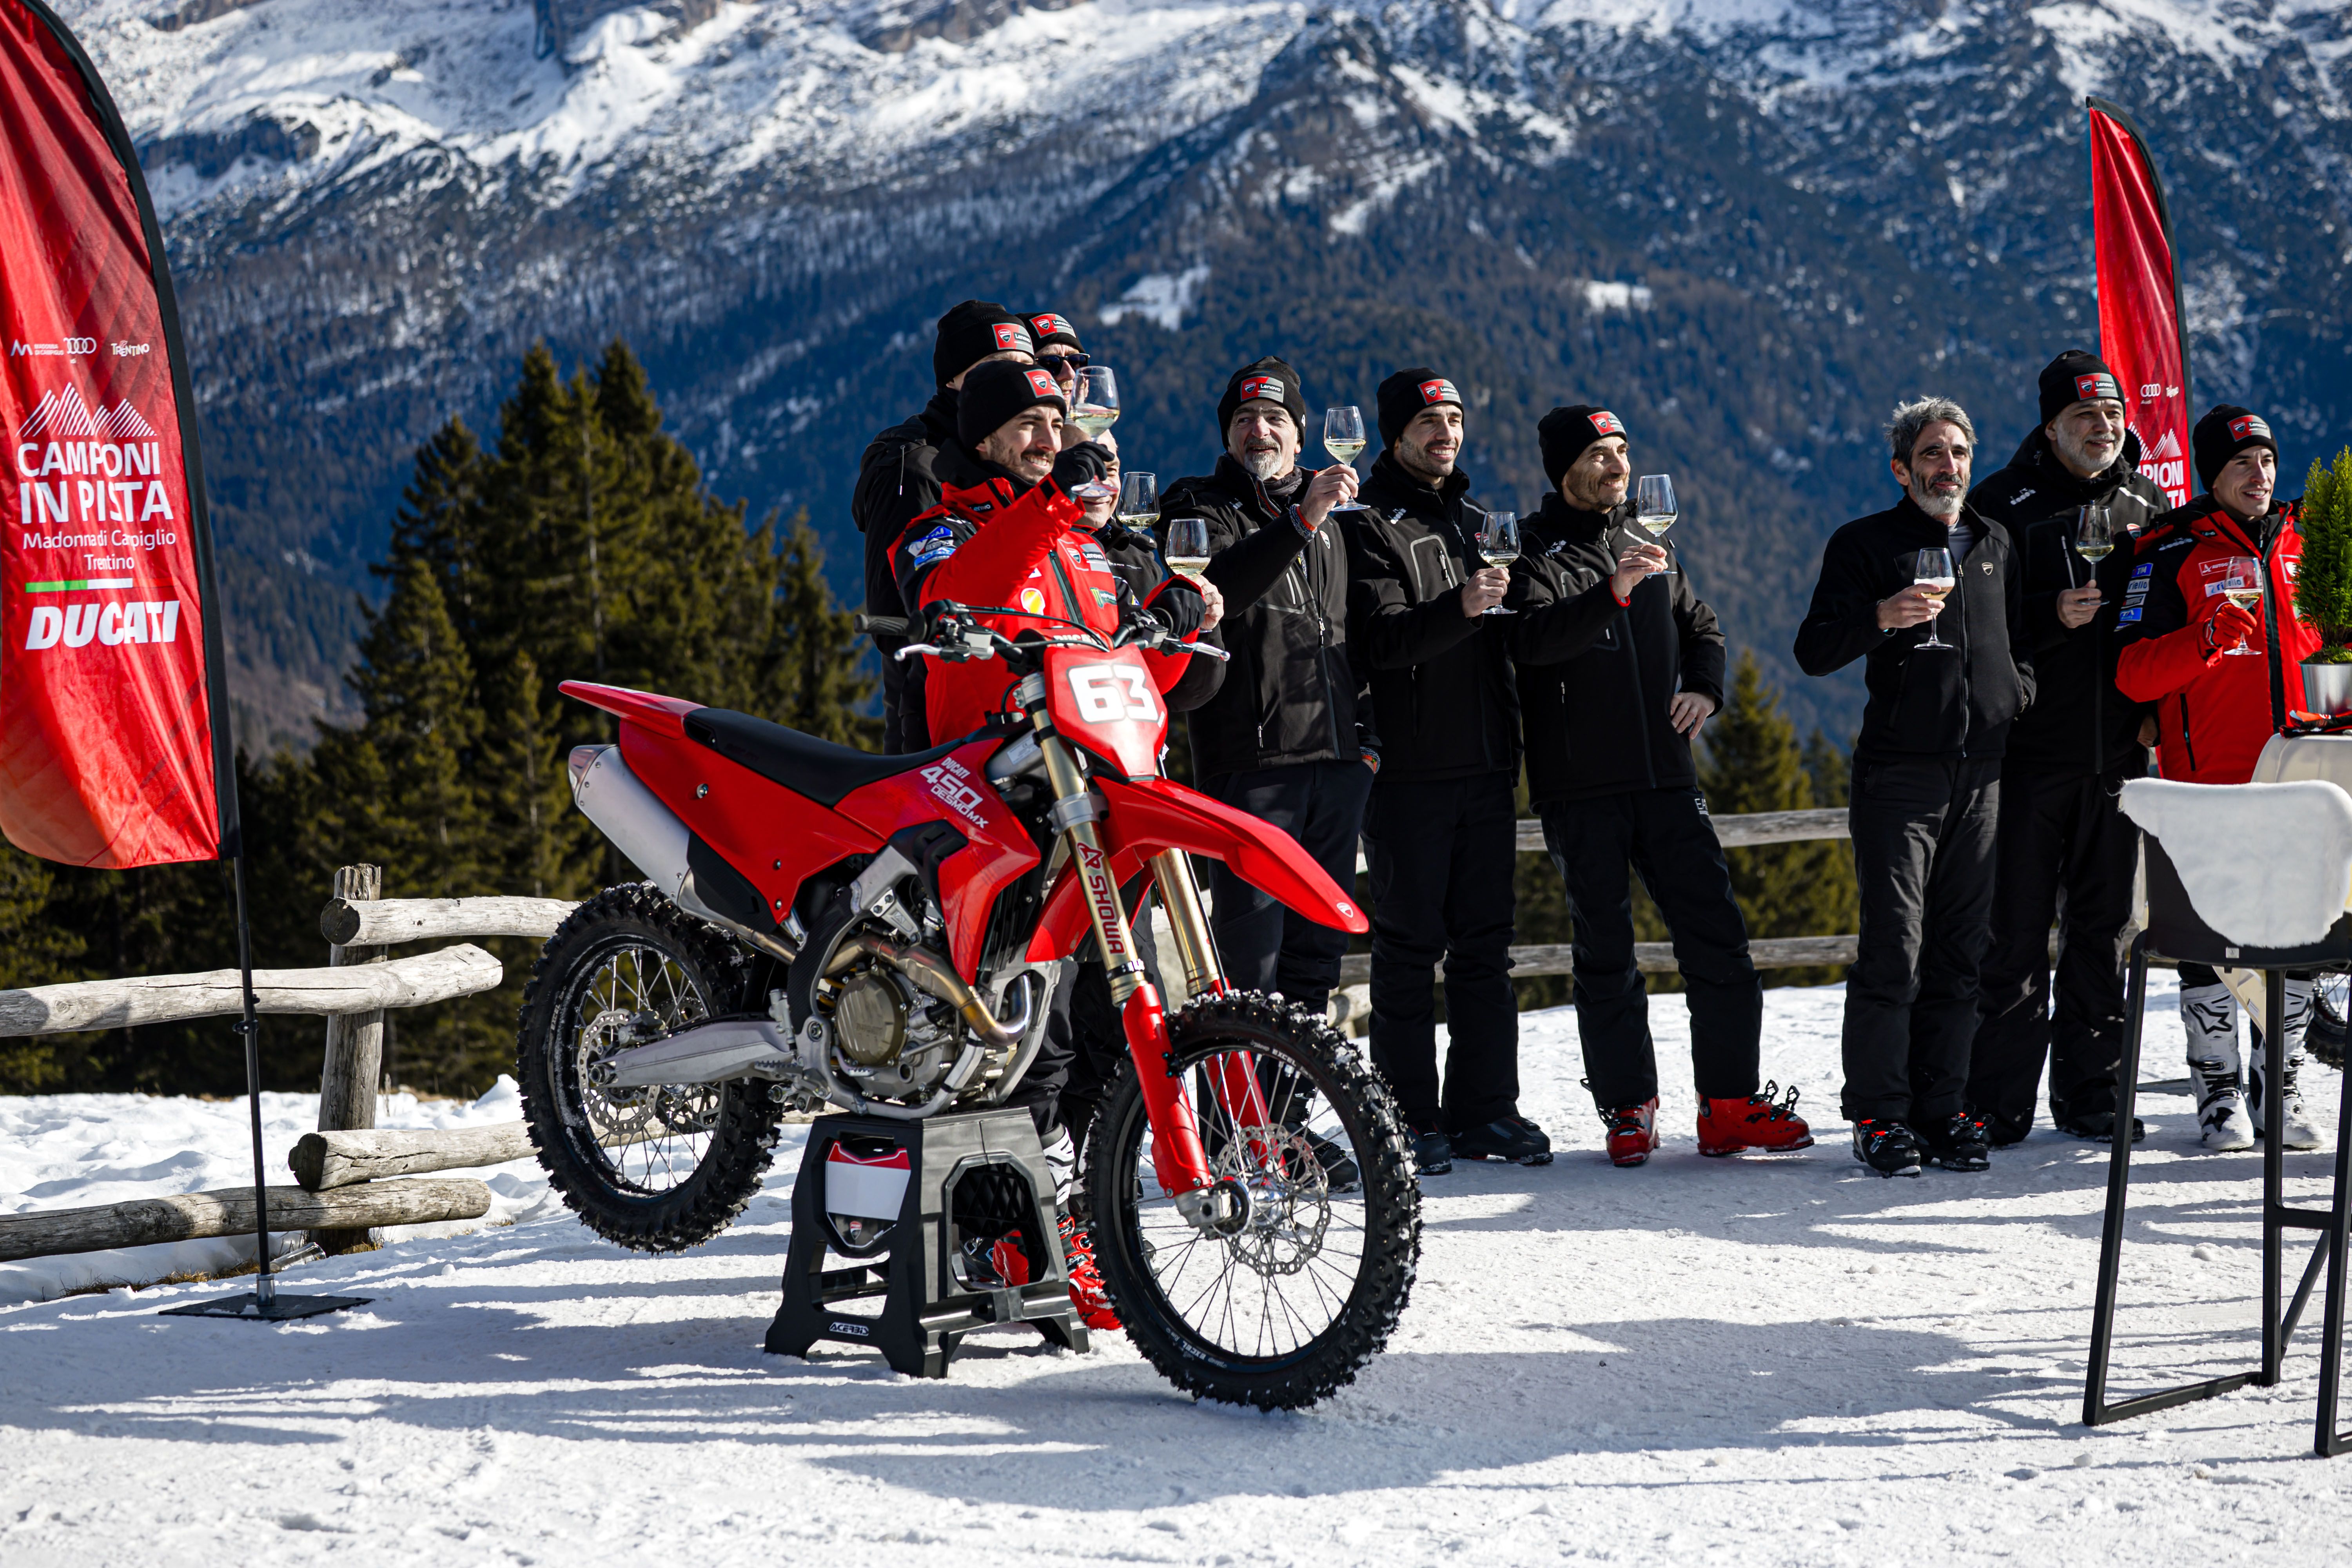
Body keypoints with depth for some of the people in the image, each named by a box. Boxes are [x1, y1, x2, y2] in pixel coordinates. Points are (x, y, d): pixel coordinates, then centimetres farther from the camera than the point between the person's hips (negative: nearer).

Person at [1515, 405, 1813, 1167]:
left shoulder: (1647, 545, 16)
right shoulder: (1538, 553, -2)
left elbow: (1699, 624, 26)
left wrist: (1704, 688, 6)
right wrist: (1610, 594, -33)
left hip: (1666, 774, 5)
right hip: (1582, 787, -5)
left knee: (1716, 931, 0)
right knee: (1605, 948, 0)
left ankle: (1731, 1105, 5)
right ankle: (1627, 1110, 8)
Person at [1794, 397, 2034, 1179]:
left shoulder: (1996, 547, 18)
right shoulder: (1865, 544, 3)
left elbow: (2020, 641, 30)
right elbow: (1814, 653, -6)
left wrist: (2017, 694, 9)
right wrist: (1880, 618, -23)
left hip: (1981, 772, 5)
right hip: (1898, 770, -5)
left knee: (1958, 952, 5)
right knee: (1893, 947, -9)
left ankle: (1941, 1107, 10)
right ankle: (1879, 1114, -4)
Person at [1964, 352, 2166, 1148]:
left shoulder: (2146, 502, 11)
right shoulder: (2004, 503, -2)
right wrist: (2053, 615, -22)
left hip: (2117, 751, 4)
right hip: (2029, 747, -4)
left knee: (2102, 925, 9)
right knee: (2017, 929, -3)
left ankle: (2090, 1095, 17)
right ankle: (2000, 1104, 4)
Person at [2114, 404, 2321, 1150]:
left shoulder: (2297, 545, 15)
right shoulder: (2174, 552, -3)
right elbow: (2133, 670, -9)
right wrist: (2205, 639, -24)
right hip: (2210, 776, -5)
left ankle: (2281, 1084, 17)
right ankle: (2219, 1088, 7)